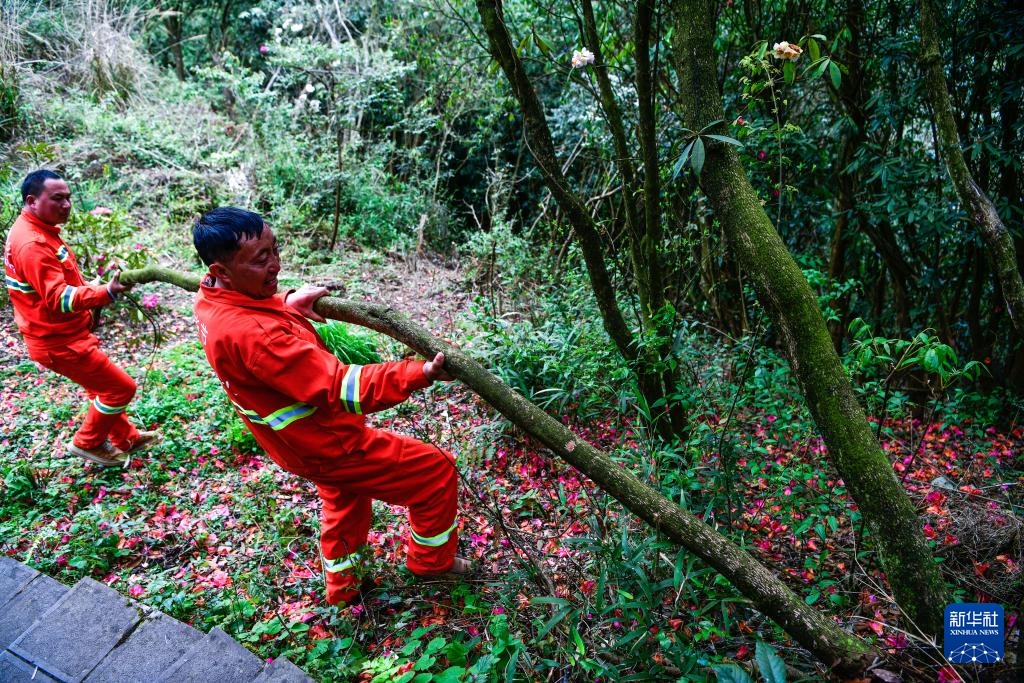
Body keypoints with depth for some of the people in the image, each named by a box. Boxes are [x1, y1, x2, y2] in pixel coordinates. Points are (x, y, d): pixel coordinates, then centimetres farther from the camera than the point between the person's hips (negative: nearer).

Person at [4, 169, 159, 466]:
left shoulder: (38, 232, 8)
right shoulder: (32, 244, -26)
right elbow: (58, 298, -33)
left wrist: (94, 291, 10)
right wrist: (105, 293, -46)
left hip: (63, 334, 10)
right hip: (58, 341, -10)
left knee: (103, 386, 22)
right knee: (121, 387, -1)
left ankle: (126, 438, 37)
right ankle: (87, 443, 16)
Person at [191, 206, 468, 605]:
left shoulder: (212, 302, -9)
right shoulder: (249, 333, -38)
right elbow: (338, 386, -39)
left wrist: (287, 303, 2)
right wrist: (417, 375, -40)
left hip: (307, 441, 10)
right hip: (328, 445, -10)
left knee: (344, 501, 34)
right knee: (436, 471, 5)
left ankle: (344, 586, 54)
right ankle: (432, 561, 28)